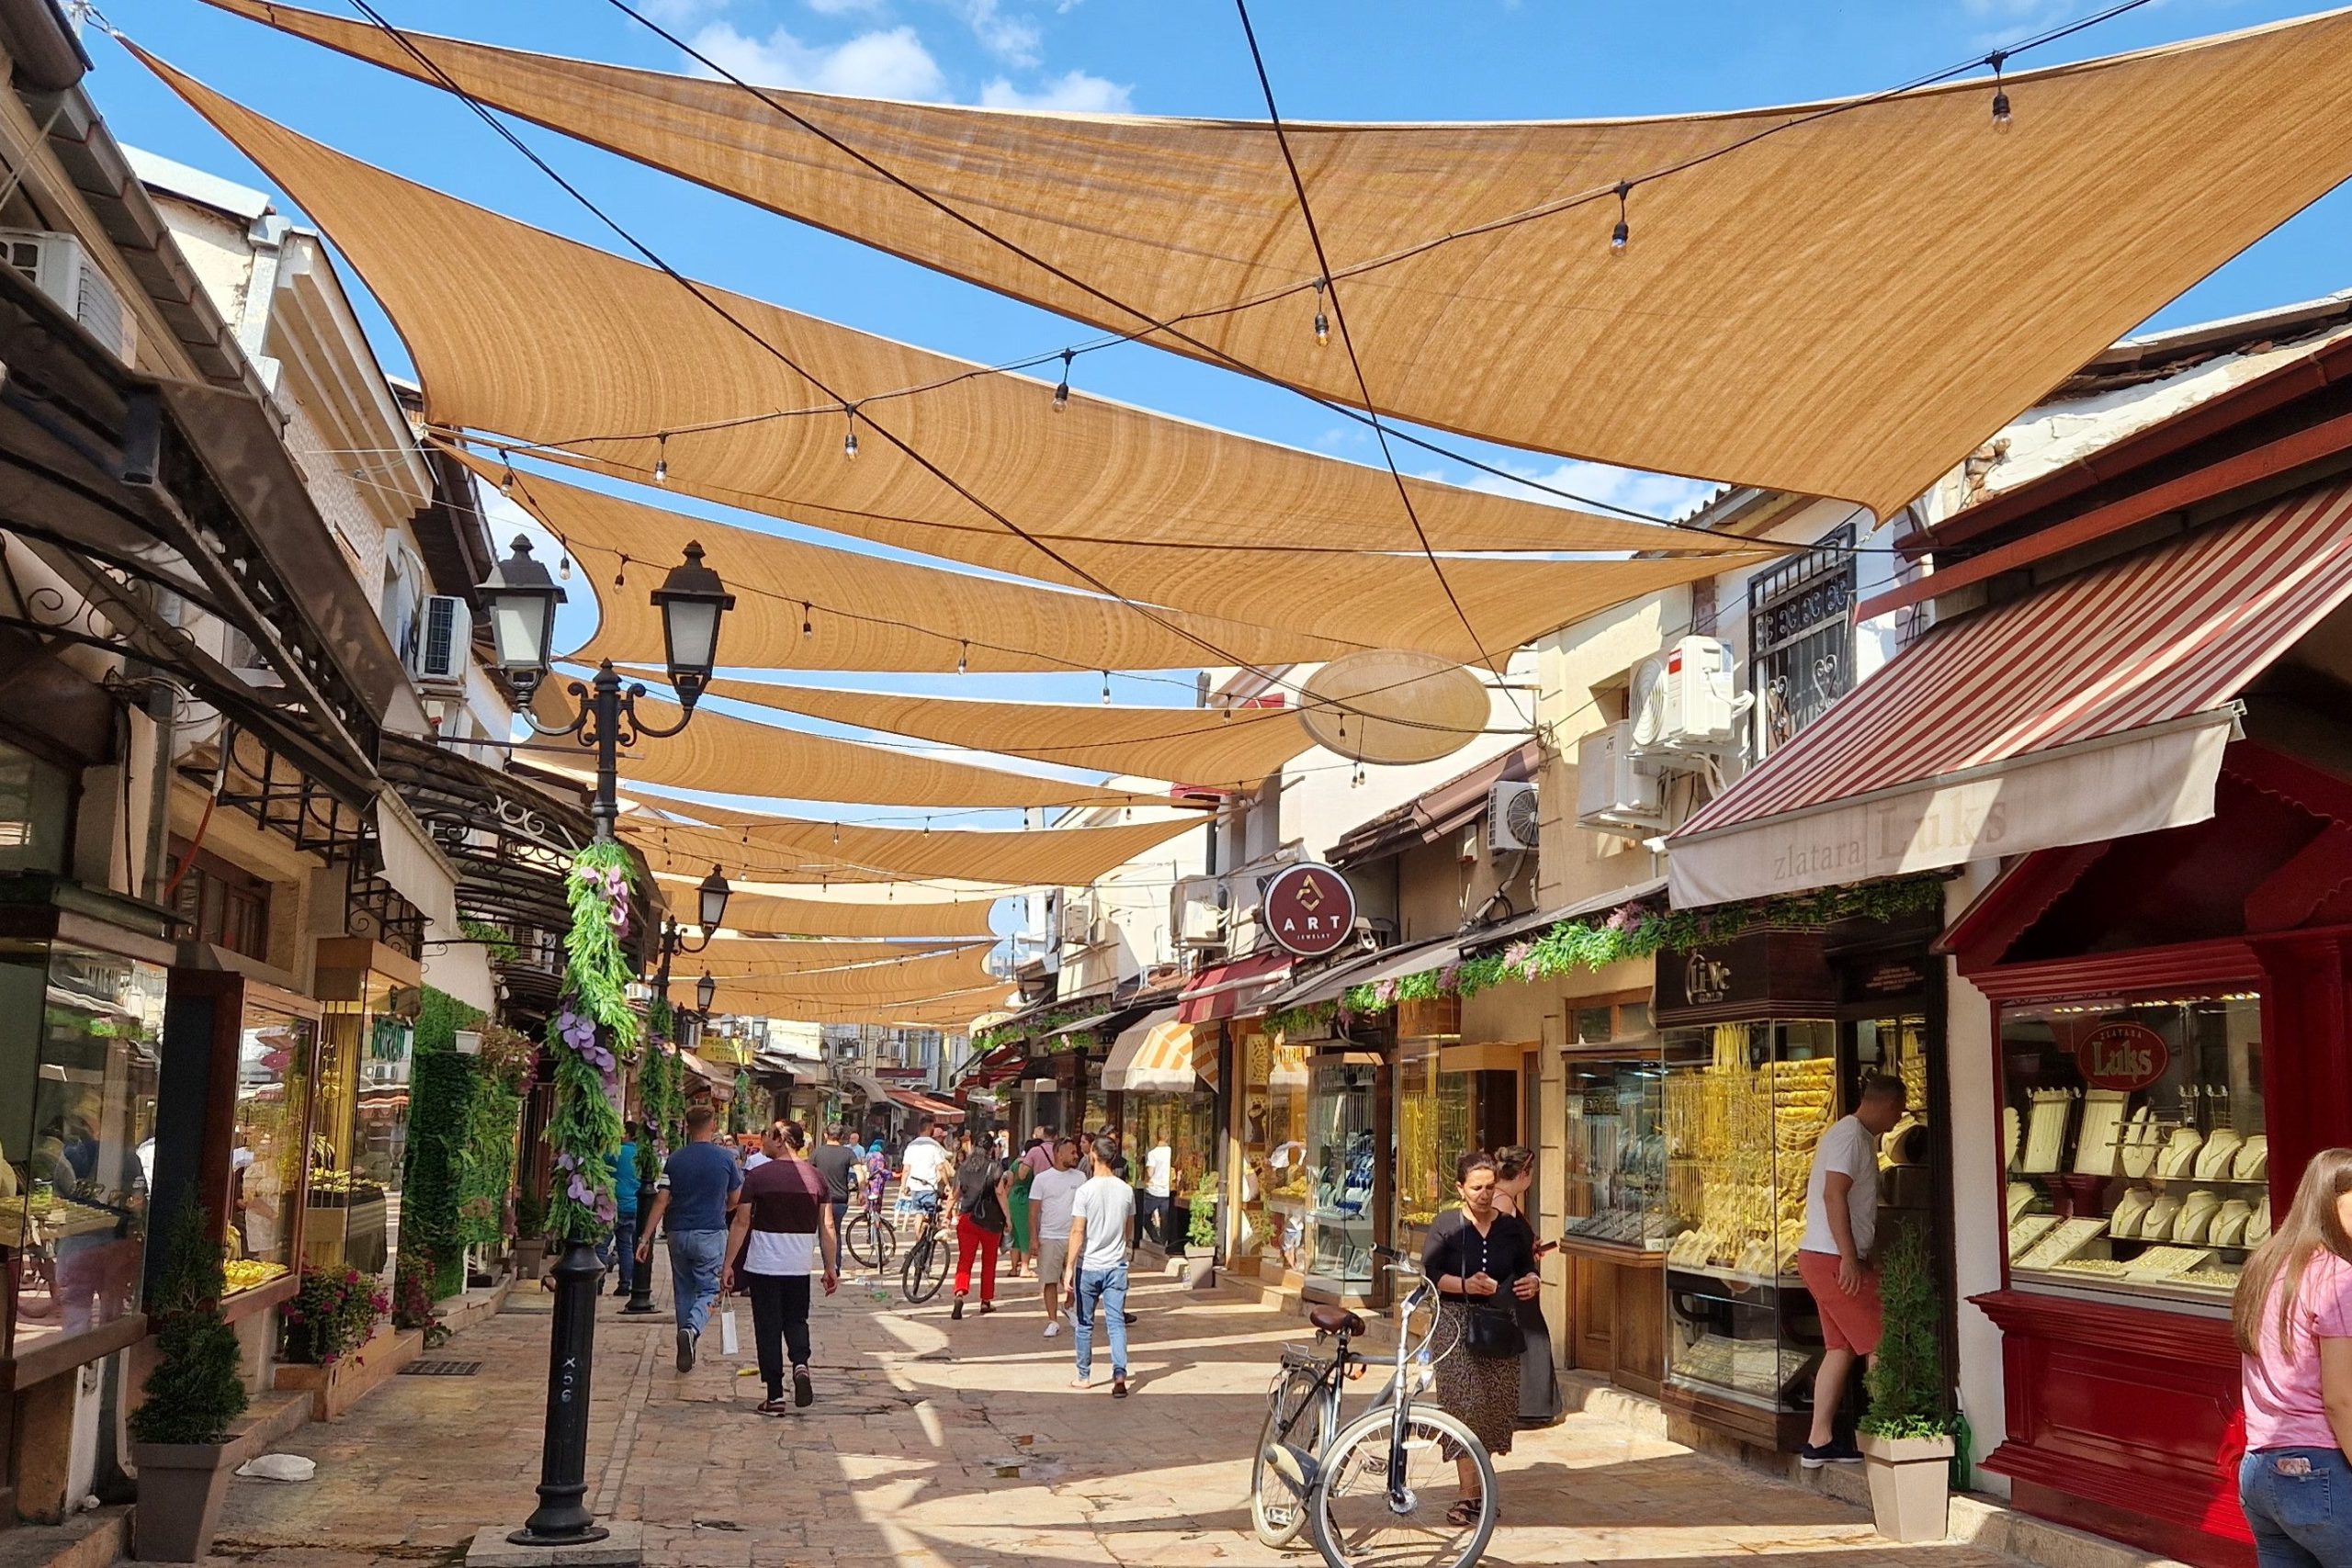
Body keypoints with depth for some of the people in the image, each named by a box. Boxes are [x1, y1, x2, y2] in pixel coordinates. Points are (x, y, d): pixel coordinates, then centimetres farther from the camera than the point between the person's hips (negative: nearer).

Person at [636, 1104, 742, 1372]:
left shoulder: (675, 1160, -1)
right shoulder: (725, 1159, -4)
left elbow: (661, 1201, -4)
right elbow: (735, 1201, 5)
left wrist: (645, 1238, -2)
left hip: (679, 1233, 2)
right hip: (711, 1234, -2)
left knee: (684, 1292, 14)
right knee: (709, 1290, 3)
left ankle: (686, 1355, 19)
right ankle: (692, 1329, -26)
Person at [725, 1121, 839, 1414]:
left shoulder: (758, 1176, -8)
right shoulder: (816, 1178, 1)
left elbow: (741, 1223, -7)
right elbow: (827, 1227, 1)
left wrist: (729, 1264, -1)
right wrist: (831, 1267, 8)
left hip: (763, 1265, -3)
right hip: (800, 1266, 3)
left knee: (768, 1327, 7)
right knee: (796, 1319, 20)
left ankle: (775, 1396, 7)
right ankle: (801, 1363, -8)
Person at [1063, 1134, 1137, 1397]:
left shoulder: (1086, 1191, -12)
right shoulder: (1126, 1190, 1)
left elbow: (1078, 1232, -15)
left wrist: (1070, 1267, -11)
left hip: (1088, 1267, -2)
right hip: (1116, 1266, 2)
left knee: (1084, 1324, 12)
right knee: (1116, 1322, 1)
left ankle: (1084, 1376, 22)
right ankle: (1120, 1375, -14)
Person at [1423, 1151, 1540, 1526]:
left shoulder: (1513, 1227, 8)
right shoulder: (1446, 1226, -1)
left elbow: (1527, 1269, 15)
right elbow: (1430, 1274, -5)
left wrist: (1532, 1282, -8)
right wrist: (1465, 1285, -20)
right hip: (1456, 1325, -3)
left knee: (1493, 1408, 4)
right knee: (1465, 1407, -9)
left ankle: (1478, 1486, 17)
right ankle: (1469, 1495, -8)